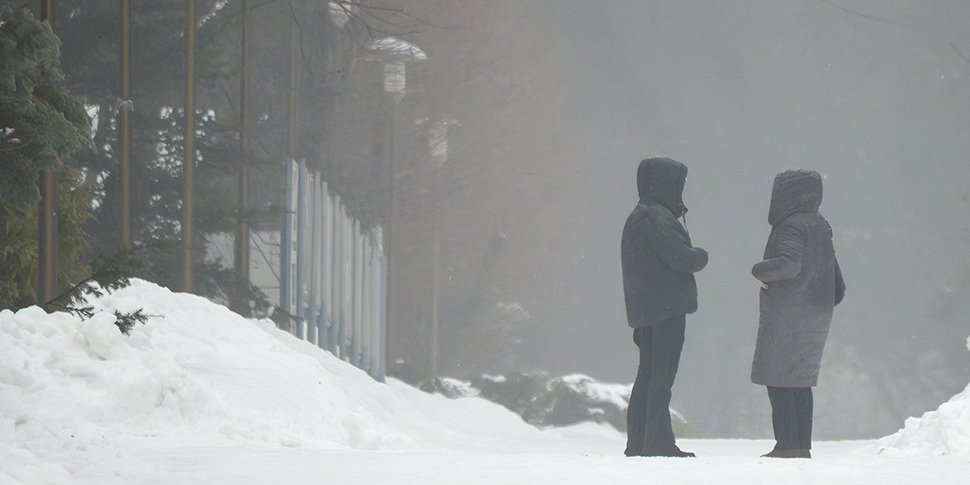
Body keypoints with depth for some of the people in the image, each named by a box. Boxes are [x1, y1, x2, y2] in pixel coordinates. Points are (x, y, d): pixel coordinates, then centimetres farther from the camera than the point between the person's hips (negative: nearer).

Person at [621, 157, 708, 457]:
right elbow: (680, 257, -19)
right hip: (666, 308, -10)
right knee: (662, 375, -8)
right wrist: (700, 256, 1)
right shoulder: (655, 218, -14)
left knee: (649, 374, 12)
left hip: (646, 309, 10)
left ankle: (638, 443, 14)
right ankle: (658, 443, -10)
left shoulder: (637, 218, 19)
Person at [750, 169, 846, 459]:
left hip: (786, 318, -9)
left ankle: (786, 445, -10)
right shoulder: (820, 226, 13)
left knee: (778, 380, -5)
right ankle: (803, 446, 13)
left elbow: (789, 263, -30)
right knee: (800, 381, 14)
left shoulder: (791, 226, -14)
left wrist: (760, 270, -15)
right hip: (818, 316, 9)